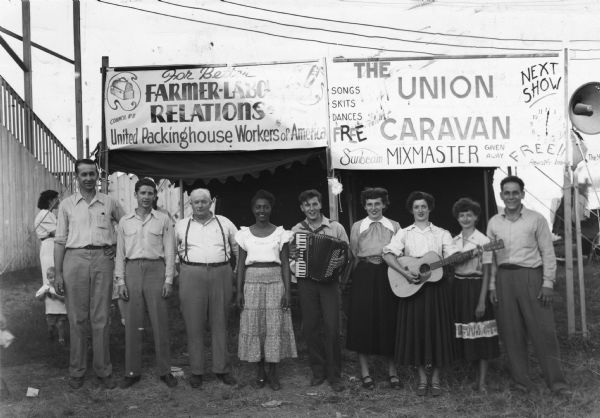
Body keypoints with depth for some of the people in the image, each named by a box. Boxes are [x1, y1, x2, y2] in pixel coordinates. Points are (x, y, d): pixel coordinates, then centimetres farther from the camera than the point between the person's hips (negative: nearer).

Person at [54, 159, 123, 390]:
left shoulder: (108, 203, 10)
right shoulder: (66, 205, 9)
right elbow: (60, 240, 7)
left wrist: (116, 246, 6)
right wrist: (58, 273, 1)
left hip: (103, 259, 0)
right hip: (75, 259, 0)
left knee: (101, 318, 3)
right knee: (77, 318, 3)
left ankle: (103, 370, 11)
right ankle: (76, 371, 12)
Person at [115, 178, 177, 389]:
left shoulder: (163, 220, 6)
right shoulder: (125, 221, 10)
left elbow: (169, 251, 4)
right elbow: (120, 253, 9)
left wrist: (168, 280, -3)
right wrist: (120, 281, 1)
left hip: (156, 270, -1)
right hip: (132, 270, 1)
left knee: (160, 322, 0)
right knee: (132, 323, 3)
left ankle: (165, 370, 9)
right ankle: (132, 371, 11)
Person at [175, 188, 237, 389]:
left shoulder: (224, 223, 11)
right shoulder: (181, 225, 10)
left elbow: (239, 247, 16)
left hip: (221, 274, 1)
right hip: (192, 276, -1)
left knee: (220, 323, 5)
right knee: (194, 325, 0)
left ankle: (222, 368, 14)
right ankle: (196, 371, 8)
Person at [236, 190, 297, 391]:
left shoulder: (280, 234, 4)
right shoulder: (245, 234, 7)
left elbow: (285, 264, 3)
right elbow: (241, 263, 8)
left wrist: (287, 291, -3)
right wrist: (239, 291, 2)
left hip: (275, 283, -1)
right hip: (252, 283, 1)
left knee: (275, 327, -1)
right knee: (254, 327, 1)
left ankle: (273, 373, 8)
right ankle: (259, 371, 13)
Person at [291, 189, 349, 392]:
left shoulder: (336, 227, 3)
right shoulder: (296, 230, 8)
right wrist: (293, 257, -9)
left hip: (329, 280, -2)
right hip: (306, 282, 2)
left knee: (332, 327, -6)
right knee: (310, 326, 5)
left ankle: (334, 375, 5)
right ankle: (318, 371, 19)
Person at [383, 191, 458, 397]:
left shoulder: (442, 234, 8)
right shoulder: (404, 233, 5)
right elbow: (388, 254, -8)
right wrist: (404, 273, -21)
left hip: (436, 286, 0)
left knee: (437, 328, 1)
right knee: (416, 328, 1)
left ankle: (436, 378, 13)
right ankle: (422, 378, 13)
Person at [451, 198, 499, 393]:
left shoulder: (483, 241, -6)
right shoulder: (454, 241, 9)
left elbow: (487, 272, -8)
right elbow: (449, 267, 12)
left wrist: (482, 301, -14)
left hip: (476, 287, -5)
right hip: (458, 287, 5)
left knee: (480, 335, -2)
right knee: (462, 334, 8)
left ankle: (482, 381, 4)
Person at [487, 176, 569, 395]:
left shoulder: (536, 219, 2)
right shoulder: (494, 222, 10)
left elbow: (548, 253, 1)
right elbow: (490, 256, 12)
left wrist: (548, 283, -6)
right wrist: (492, 285, 7)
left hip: (531, 276, -3)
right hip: (504, 278, 3)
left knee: (544, 331, -4)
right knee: (511, 332, 4)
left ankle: (556, 382, 3)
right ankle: (521, 380, 13)